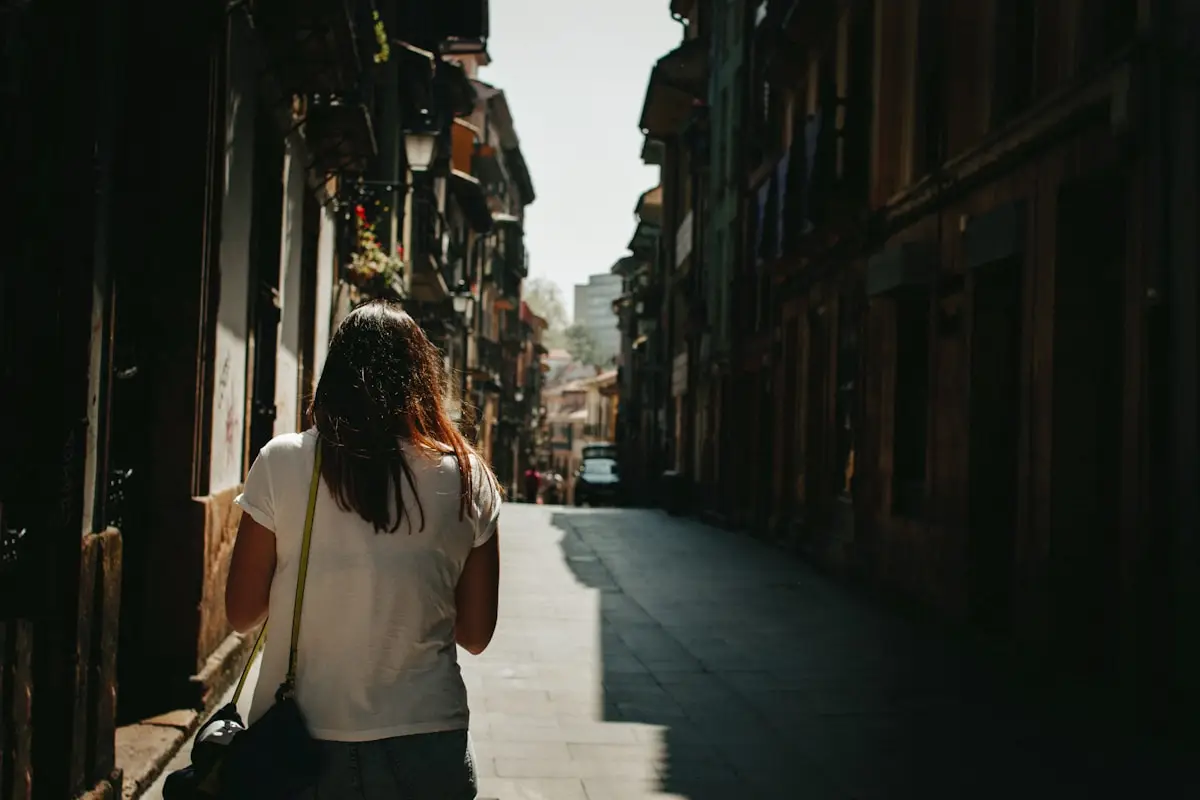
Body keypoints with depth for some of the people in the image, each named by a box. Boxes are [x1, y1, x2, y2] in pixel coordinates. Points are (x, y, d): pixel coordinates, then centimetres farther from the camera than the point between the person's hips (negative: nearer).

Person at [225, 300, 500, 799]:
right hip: (425, 743, 1)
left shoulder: (281, 462, -8)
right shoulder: (468, 478, -4)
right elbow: (476, 635, 1)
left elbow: (242, 615, -2)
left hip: (295, 743, -1)